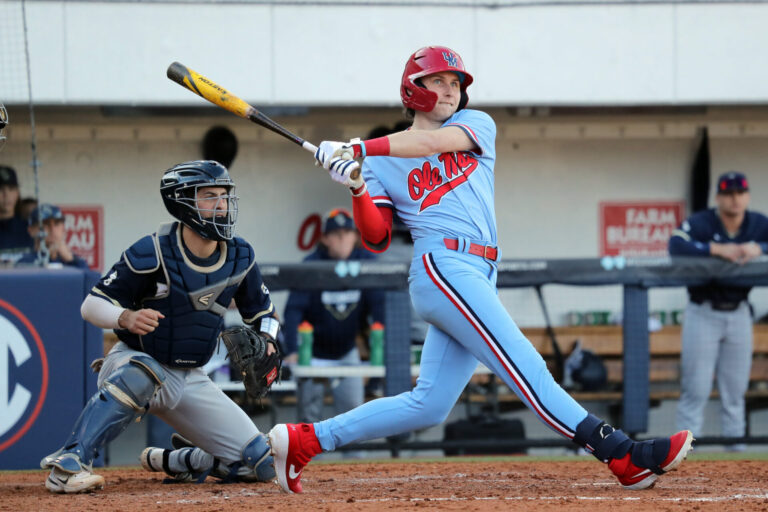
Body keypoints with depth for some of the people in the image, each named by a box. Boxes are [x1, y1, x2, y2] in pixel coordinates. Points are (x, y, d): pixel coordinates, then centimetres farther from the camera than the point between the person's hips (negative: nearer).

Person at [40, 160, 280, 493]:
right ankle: (67, 464, -42)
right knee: (140, 375, -44)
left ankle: (173, 461, 22)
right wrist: (125, 318, -38)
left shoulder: (239, 257, -2)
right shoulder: (152, 253, -19)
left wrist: (266, 344, -10)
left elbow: (262, 313, 13)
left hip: (190, 380, 6)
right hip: (133, 361, -6)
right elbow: (91, 305, -17)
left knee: (261, 465, -2)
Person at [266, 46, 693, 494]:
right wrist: (357, 189, -11)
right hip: (443, 267, -5)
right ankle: (624, 456, -26)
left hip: (478, 278, 5)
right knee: (523, 366, -15)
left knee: (428, 406, 3)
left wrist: (359, 148, -10)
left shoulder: (477, 124, 18)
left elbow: (435, 142, -4)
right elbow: (377, 239, 5)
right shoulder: (384, 163, 12)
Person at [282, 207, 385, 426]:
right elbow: (294, 309, -23)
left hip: (347, 352, 3)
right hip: (313, 352, -3)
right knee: (310, 409, -6)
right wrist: (292, 352, -35)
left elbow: (379, 305, -13)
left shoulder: (366, 262, -11)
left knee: (352, 404, -2)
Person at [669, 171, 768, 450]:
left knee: (736, 388, 8)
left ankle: (736, 446, 15)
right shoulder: (701, 222, -13)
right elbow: (675, 244, -30)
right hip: (703, 312, -4)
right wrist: (717, 249, -37)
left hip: (738, 313, 4)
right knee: (696, 389, -5)